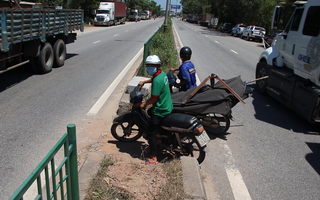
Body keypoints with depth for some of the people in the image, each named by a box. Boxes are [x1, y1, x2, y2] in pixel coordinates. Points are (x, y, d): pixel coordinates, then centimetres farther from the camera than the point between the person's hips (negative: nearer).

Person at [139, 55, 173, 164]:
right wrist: (144, 82, 24)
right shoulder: (162, 73, 3)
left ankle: (153, 158, 6)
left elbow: (153, 98, -23)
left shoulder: (157, 81, -27)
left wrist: (144, 104, -8)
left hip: (160, 110, -11)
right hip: (167, 106, 11)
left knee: (151, 133, -2)